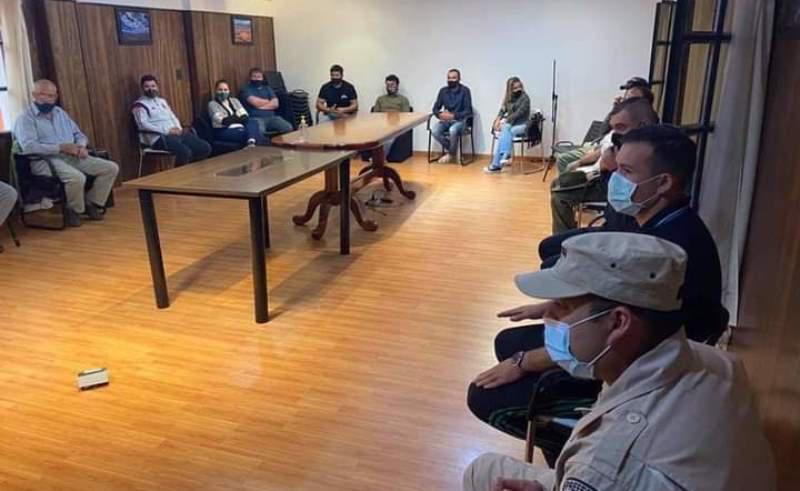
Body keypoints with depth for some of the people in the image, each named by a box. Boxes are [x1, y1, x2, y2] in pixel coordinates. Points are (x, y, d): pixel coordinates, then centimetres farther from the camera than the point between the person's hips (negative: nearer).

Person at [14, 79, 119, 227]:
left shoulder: (60, 113, 20)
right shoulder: (26, 118, -2)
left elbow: (79, 134, 22)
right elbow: (28, 146, -17)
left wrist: (82, 146, -3)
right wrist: (61, 147, -20)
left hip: (73, 156, 7)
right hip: (47, 160, -7)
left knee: (111, 168, -8)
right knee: (77, 177, -37)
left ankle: (92, 204, 1)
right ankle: (73, 209, -9)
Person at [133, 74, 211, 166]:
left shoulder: (162, 101, 26)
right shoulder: (140, 105, 3)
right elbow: (143, 124, -11)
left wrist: (179, 129, 1)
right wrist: (167, 130, -16)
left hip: (176, 133, 7)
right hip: (159, 137, -7)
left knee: (205, 148, -11)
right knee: (185, 152, -35)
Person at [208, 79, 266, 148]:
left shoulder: (234, 100, 23)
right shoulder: (212, 104, 8)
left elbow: (244, 115, 6)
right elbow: (222, 120, -9)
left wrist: (231, 119, -14)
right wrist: (239, 118, -7)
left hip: (240, 128, 5)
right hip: (224, 131, -5)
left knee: (253, 121, -32)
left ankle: (251, 143, -55)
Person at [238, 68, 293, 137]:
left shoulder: (267, 88, 23)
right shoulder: (246, 89, 9)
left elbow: (275, 104, 7)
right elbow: (255, 102, -9)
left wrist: (261, 105, -3)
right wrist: (268, 101, 9)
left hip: (271, 117, 4)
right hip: (256, 118, -4)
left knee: (288, 128, -24)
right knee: (259, 131, -39)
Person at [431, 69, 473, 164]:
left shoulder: (465, 90, -7)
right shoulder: (443, 91, 6)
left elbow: (468, 111, -11)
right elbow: (435, 108, 7)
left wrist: (453, 116, -24)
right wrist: (440, 114, -17)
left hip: (460, 120, -4)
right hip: (445, 120, 4)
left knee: (452, 130, -37)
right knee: (435, 131, -27)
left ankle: (451, 153, -11)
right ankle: (450, 149, -4)